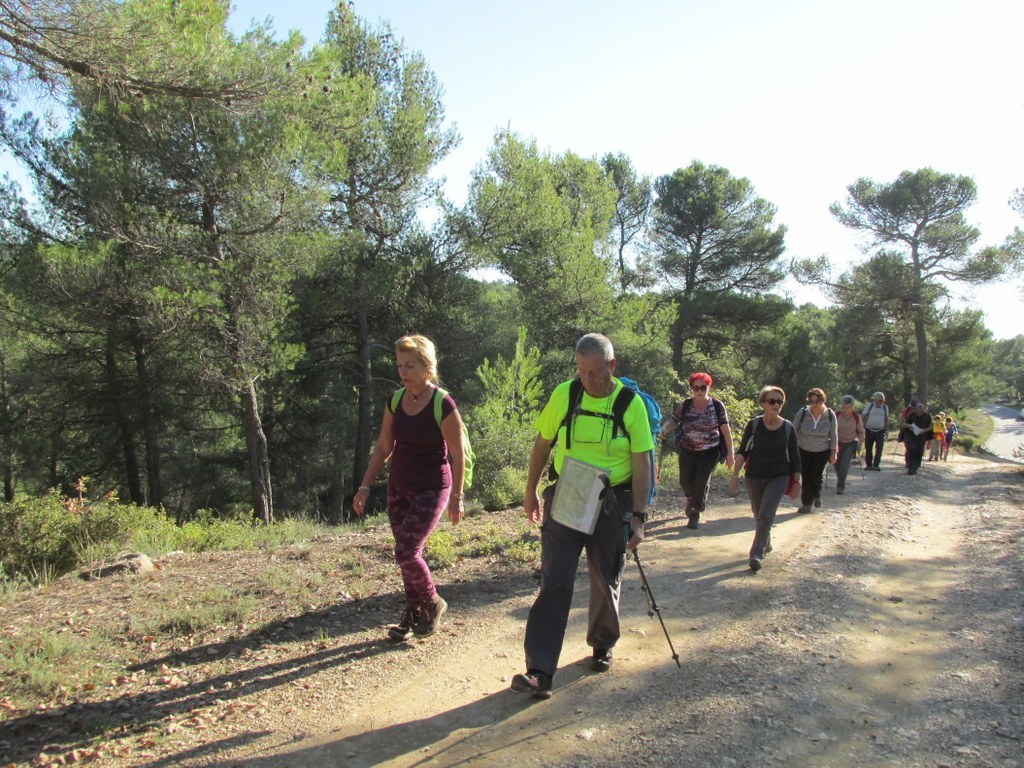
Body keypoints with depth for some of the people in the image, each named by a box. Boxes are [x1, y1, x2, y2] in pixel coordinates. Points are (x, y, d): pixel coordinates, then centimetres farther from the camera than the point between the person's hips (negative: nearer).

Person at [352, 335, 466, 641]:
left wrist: (456, 497, -10)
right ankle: (412, 614, 27)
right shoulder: (395, 400, 1)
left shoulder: (443, 404, -16)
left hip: (431, 489, -6)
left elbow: (458, 455, -11)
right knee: (407, 553, 10)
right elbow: (383, 447, 8)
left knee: (406, 552, -12)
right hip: (398, 487, 6)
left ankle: (433, 604, 13)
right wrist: (365, 486, 5)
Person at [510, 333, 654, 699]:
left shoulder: (631, 404, -9)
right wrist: (531, 492, 9)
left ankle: (602, 647, 38)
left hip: (611, 504, 0)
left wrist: (637, 516, -13)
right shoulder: (564, 394, -4)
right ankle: (540, 671, -5)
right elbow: (543, 444, 6)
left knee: (606, 582, 14)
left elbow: (642, 463, -8)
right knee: (554, 582, -6)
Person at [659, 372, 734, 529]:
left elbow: (725, 430, -5)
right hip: (688, 451, 2)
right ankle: (692, 499, 44)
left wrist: (730, 453, -7)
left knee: (701, 482, -6)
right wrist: (663, 431, -26)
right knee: (685, 481, 10)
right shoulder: (685, 405, -2)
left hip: (709, 452, -2)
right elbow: (672, 421, -4)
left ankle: (695, 513, 12)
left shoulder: (717, 406, -6)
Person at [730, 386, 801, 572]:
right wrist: (735, 475, -5)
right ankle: (766, 544, 41)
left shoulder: (788, 428, -6)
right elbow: (743, 452, 0)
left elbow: (795, 457, 2)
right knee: (759, 515, 17)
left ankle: (756, 554, -15)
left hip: (779, 478, -2)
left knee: (765, 515, -17)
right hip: (754, 477, 2)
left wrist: (796, 482, 2)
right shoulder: (753, 425, -7)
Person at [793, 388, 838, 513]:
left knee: (817, 476, -5)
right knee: (806, 477, 1)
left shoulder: (830, 414, -12)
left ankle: (817, 495, 27)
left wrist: (834, 452, -2)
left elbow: (833, 435, -1)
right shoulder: (802, 412, -15)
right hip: (804, 451, 0)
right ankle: (806, 503, 14)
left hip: (822, 452, 0)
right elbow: (793, 431, -5)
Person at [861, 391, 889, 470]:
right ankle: (868, 465, 13)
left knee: (879, 448, -7)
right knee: (868, 448, 3)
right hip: (869, 430, -1)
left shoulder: (885, 407, 8)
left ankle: (876, 465, 0)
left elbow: (886, 419, 16)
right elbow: (863, 417, 2)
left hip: (880, 431, 1)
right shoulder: (869, 406, 1)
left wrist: (887, 430, 12)